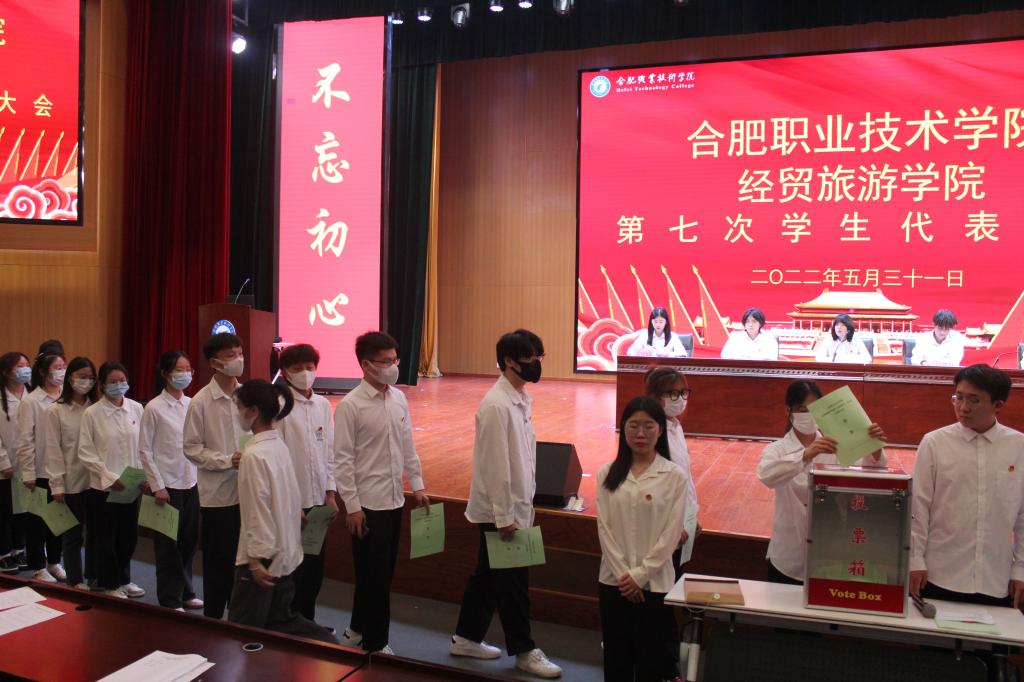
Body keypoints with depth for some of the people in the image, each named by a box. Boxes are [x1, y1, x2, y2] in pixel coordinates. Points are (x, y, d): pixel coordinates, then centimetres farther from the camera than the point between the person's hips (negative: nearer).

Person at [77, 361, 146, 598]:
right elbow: (85, 452, -7)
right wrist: (110, 477, -13)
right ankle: (110, 585, 26)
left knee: (129, 535, 12)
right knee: (106, 538, 10)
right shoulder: (92, 413, -7)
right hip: (105, 485, -3)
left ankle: (124, 579, 32)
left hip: (132, 485, 3)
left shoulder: (136, 408, 0)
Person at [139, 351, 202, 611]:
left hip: (191, 483, 4)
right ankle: (170, 599, 21)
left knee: (188, 541, 13)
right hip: (168, 485, -4)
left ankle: (186, 592, 28)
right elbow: (145, 450, -7)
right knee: (169, 545, 7)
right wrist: (157, 486, -10)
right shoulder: (154, 408, -8)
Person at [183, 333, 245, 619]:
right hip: (218, 493, -4)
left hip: (248, 491, 4)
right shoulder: (201, 401, -8)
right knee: (218, 562, 8)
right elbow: (192, 448, -7)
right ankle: (213, 618, 25)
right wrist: (227, 461, -17)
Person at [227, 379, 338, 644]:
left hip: (263, 555, -8)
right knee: (281, 619, 18)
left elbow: (258, 511, -20)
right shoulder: (279, 445, 6)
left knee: (243, 631, 8)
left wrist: (256, 559, -16)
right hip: (285, 552, 8)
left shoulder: (254, 455, -20)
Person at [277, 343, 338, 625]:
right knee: (293, 568, 5)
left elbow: (329, 451, 8)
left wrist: (330, 493, 5)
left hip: (318, 499, 5)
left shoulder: (323, 405, 5)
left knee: (315, 567, 14)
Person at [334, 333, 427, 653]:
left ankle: (358, 631, 35)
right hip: (367, 503, -6)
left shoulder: (399, 398, 4)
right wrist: (352, 506, -14)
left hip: (394, 499, 7)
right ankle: (375, 643, 21)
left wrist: (417, 484, 9)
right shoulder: (350, 406, -14)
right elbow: (343, 460, -14)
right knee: (374, 574, 4)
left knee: (383, 572, 17)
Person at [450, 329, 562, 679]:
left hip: (517, 506, 9)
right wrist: (503, 516, -19)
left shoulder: (521, 399, 6)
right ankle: (523, 650, 22)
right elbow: (495, 464, -22)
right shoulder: (497, 405, -21)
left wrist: (523, 503, 15)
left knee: (487, 574, 19)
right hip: (501, 510, -9)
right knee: (512, 581, 5)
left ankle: (466, 638, 33)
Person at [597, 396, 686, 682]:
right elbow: (604, 528, -1)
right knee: (616, 658, 12)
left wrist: (640, 574, -11)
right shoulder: (608, 474, 1)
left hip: (655, 583, -2)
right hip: (614, 581, 2)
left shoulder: (675, 476, -6)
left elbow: (671, 534, -8)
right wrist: (622, 573, -9)